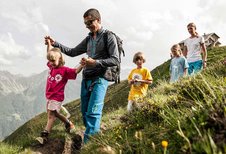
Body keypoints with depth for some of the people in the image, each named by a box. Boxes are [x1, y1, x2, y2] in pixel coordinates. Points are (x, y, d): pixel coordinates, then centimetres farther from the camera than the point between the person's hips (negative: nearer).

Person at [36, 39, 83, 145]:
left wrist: (82, 64, -36)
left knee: (51, 115, -5)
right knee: (54, 114, 19)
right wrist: (49, 43, 11)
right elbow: (49, 54, 16)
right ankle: (68, 124, 37)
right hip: (48, 95, 8)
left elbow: (75, 71, -20)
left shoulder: (64, 70, -14)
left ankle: (44, 136, -3)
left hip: (57, 97, -8)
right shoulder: (51, 66, 6)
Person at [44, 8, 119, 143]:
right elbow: (72, 52, 23)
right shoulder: (88, 39, 16)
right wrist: (55, 44, 13)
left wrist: (95, 62, -20)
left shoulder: (109, 37, -3)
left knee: (93, 113, -16)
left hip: (100, 79, -7)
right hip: (86, 80, 7)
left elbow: (115, 60, -10)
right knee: (85, 113, 7)